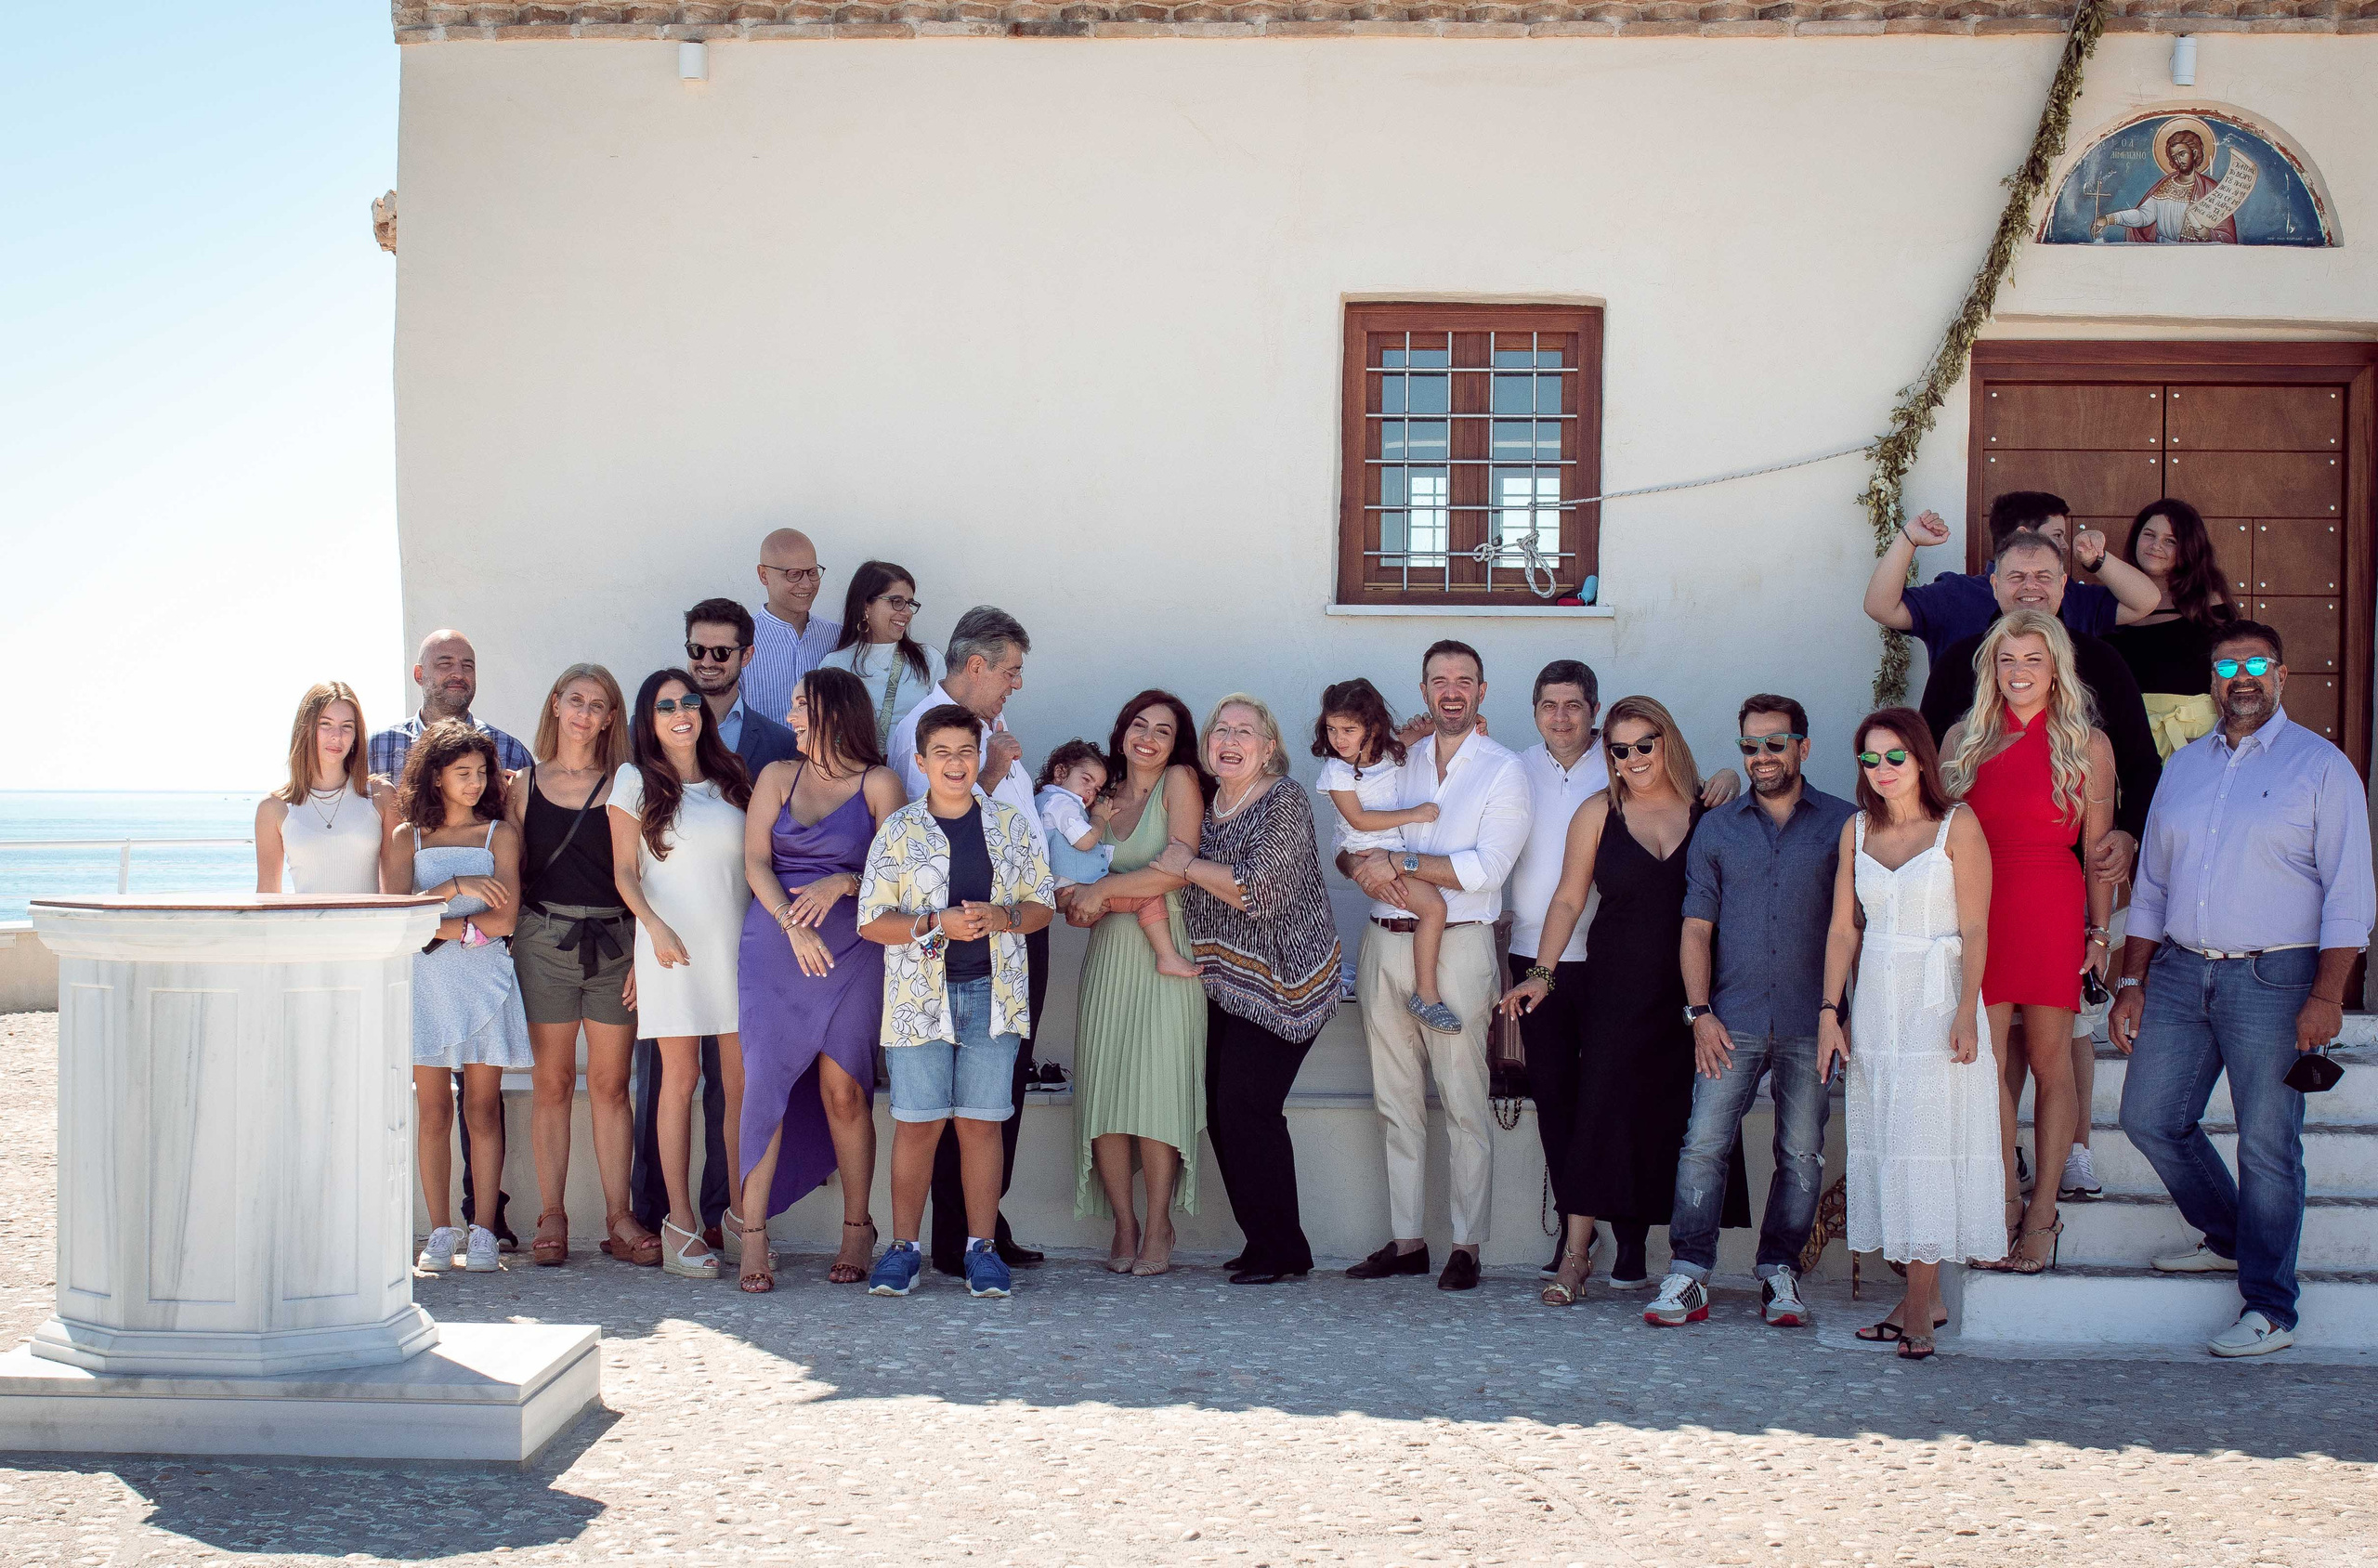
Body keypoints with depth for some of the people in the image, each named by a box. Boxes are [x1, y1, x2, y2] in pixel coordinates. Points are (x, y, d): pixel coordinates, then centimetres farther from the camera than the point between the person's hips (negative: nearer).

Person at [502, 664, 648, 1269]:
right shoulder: (524, 785, 9)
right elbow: (509, 872, 9)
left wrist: (642, 952, -4)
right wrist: (506, 942, -4)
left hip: (614, 942, 0)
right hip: (544, 940, 0)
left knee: (610, 1084, 2)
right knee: (552, 1082, 2)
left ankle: (618, 1218, 6)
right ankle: (551, 1216, 8)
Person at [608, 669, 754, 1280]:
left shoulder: (730, 780, 14)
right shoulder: (636, 781, 5)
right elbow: (625, 871, 3)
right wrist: (656, 927, -11)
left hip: (737, 942, 3)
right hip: (674, 947, -3)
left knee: (742, 1078, 0)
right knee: (679, 1077, -3)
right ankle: (680, 1220, 1)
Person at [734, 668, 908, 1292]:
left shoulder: (878, 783, 6)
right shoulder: (777, 776, 13)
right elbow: (755, 862, 4)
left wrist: (841, 884, -16)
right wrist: (793, 923, -11)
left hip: (851, 950, -2)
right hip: (774, 944, 2)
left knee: (843, 1087, -5)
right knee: (766, 1081, -6)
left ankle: (857, 1230, 6)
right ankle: (752, 1234, -4)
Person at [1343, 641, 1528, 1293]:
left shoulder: (1504, 770, 1)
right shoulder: (1396, 761, 15)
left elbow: (1485, 868, -11)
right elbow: (1346, 845, 14)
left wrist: (1399, 861, -12)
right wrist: (1363, 864, -9)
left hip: (1457, 946, -5)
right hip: (1385, 943, 5)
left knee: (1464, 1103, -4)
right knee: (1395, 1099, 7)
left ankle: (1466, 1246, 2)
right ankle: (1406, 1240, 13)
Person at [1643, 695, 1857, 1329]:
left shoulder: (1842, 824, 6)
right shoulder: (1716, 830, 12)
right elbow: (1697, 927, 10)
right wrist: (1700, 1011, -1)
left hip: (1810, 1023, -1)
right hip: (1733, 1021, 1)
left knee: (1802, 1154, 3)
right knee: (1703, 1143, -7)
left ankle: (1779, 1275, 12)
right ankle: (1688, 1277, -5)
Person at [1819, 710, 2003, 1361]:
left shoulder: (1957, 826, -4)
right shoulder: (1857, 830, 10)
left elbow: (1974, 929, -8)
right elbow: (1843, 928, 9)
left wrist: (1966, 1013, -17)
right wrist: (1829, 1010, 1)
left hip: (1937, 1000, -5)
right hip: (1876, 1006, 5)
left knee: (1926, 1143, -7)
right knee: (1886, 1148, 4)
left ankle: (1919, 1307, -5)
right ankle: (1924, 1299, 11)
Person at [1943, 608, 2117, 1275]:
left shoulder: (2087, 744, 3)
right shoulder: (1964, 738, 10)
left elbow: (2098, 850, 3)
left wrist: (2099, 931, -2)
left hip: (2054, 912, -2)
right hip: (1978, 913, 2)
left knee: (2049, 1061, 3)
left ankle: (2042, 1214, 11)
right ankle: (2005, 1206, 11)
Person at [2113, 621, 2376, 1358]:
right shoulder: (2184, 766, 15)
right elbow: (2151, 886, 18)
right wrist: (2132, 982, 12)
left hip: (2273, 978, -5)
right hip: (2180, 972, 6)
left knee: (2267, 1145, -3)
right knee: (2149, 1117, 6)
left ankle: (2269, 1311, 6)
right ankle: (2229, 1237, 30)